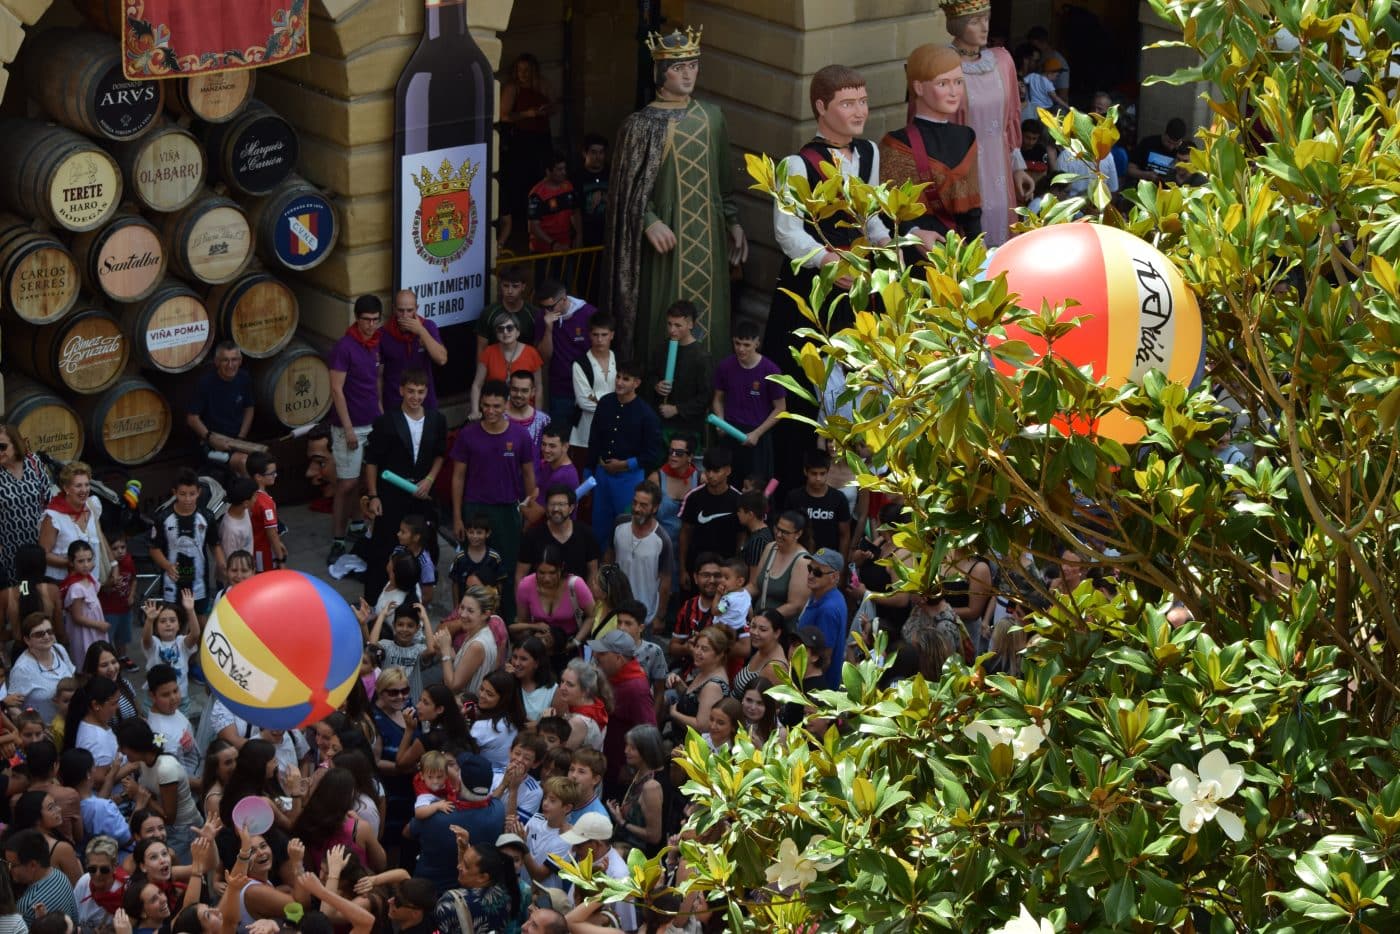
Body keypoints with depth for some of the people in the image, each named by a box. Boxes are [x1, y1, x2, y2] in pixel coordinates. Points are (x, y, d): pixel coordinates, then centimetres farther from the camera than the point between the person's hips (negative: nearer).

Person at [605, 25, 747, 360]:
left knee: (707, 316, 6)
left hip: (707, 236, 5)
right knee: (664, 320, -4)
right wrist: (648, 221, -22)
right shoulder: (643, 124, -7)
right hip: (665, 235, -5)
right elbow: (626, 186, -9)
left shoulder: (712, 117, 8)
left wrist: (732, 221, 15)